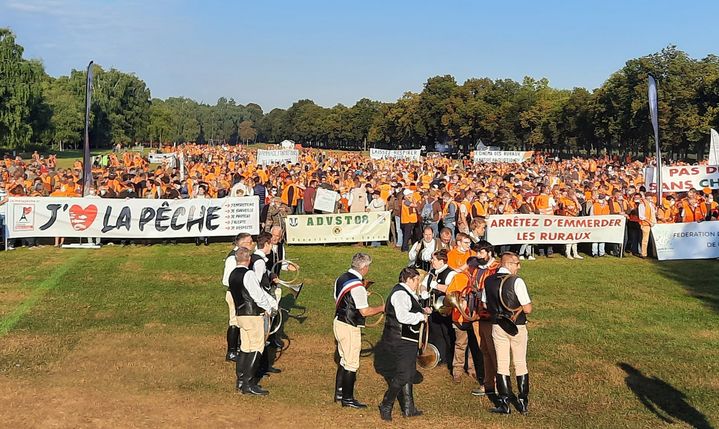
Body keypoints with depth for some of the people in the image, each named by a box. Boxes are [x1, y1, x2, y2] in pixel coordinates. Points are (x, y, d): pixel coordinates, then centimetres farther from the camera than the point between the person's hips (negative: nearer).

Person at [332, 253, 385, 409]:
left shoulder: (341, 279, 4)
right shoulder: (357, 286, -22)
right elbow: (365, 312, -20)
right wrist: (382, 308, -5)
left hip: (338, 323, 9)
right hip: (350, 328, -9)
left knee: (344, 359, 21)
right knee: (351, 364, 3)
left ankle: (339, 392, 30)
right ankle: (348, 399, 11)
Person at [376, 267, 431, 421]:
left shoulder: (407, 293, 16)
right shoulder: (400, 293, -19)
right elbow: (403, 316, -30)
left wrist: (422, 310, 14)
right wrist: (421, 316, -17)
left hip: (406, 340, 11)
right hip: (400, 341, -11)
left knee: (407, 374, 16)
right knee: (401, 375, -8)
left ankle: (408, 408, 25)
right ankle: (386, 406, 3)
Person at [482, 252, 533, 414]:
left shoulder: (488, 281, 0)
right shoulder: (517, 281, -17)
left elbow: (485, 304, 11)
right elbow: (527, 309, -17)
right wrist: (519, 306, 3)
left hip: (497, 326, 3)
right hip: (517, 327, -3)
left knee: (502, 364, 9)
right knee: (521, 364, 11)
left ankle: (504, 403, 9)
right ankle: (523, 403, 19)